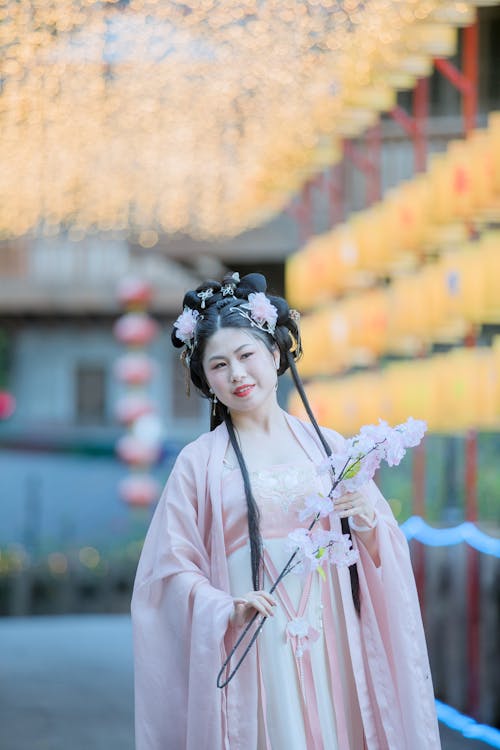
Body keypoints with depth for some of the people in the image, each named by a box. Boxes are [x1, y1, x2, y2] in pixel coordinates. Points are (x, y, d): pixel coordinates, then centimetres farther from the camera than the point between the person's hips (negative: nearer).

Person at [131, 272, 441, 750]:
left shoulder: (327, 446, 8)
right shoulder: (199, 461, 0)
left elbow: (385, 557, 11)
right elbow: (174, 566, -4)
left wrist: (366, 524, -10)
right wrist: (229, 609, -20)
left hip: (332, 651, 2)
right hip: (252, 654, -2)